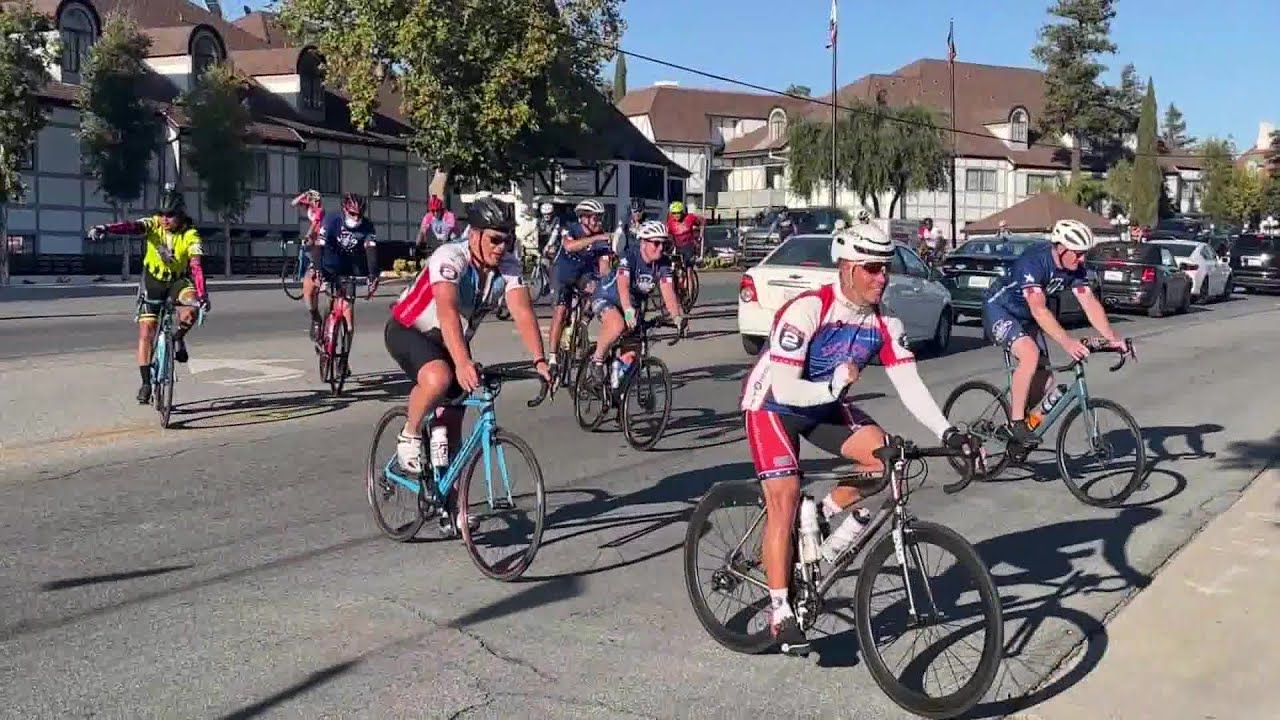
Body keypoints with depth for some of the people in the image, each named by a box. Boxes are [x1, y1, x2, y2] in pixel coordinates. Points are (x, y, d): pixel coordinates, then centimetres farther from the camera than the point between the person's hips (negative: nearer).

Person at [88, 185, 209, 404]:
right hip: (152, 281, 1)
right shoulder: (153, 224, -15)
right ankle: (146, 383, 5)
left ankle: (178, 338, -1)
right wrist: (104, 228, -55)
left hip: (178, 281, -1)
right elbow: (131, 227, -35)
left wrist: (203, 295, -43)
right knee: (145, 333, -5)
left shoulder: (190, 236, -19)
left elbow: (196, 266, -30)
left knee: (191, 310, -33)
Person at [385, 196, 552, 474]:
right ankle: (409, 437, -9)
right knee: (439, 378, -36)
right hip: (409, 330, -6)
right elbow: (447, 311, -45)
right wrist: (463, 363, -59)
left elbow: (523, 312, -26)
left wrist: (539, 360, -41)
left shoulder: (508, 265, -15)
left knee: (452, 423, 4)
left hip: (451, 340, 6)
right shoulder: (450, 258, -31)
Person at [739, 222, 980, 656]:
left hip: (825, 406, 5)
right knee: (784, 501, -16)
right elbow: (784, 389, -33)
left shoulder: (884, 323, -12)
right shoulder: (807, 311, -30)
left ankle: (826, 515, 7)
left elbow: (909, 384, -16)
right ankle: (781, 612, -4)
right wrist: (834, 385, -48)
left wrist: (947, 432, -30)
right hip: (773, 405, -5)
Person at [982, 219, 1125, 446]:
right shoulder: (1033, 261, -32)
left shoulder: (1074, 268, -11)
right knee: (1030, 353, -33)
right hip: (999, 310, -7)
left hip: (1025, 318, 7)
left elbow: (1090, 302, -15)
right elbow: (1038, 309, -40)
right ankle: (1016, 423, -23)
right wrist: (1067, 342, -49)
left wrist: (1112, 338, -28)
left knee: (1043, 382, -3)